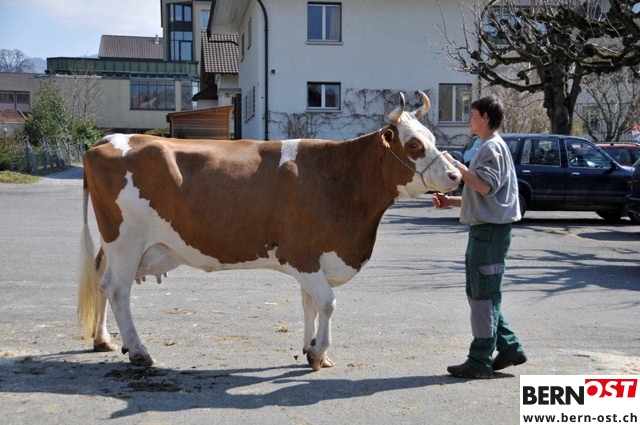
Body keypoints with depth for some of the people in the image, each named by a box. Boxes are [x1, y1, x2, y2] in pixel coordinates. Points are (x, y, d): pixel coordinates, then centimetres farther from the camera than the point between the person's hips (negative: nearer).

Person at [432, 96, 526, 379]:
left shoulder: (492, 147, -10)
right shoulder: (488, 148, 23)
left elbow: (486, 186, -24)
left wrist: (455, 164, -19)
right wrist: (450, 201, 14)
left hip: (491, 229, -11)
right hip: (484, 228, 11)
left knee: (483, 296, -6)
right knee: (479, 294, 14)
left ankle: (480, 361, -1)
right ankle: (509, 348, 19)